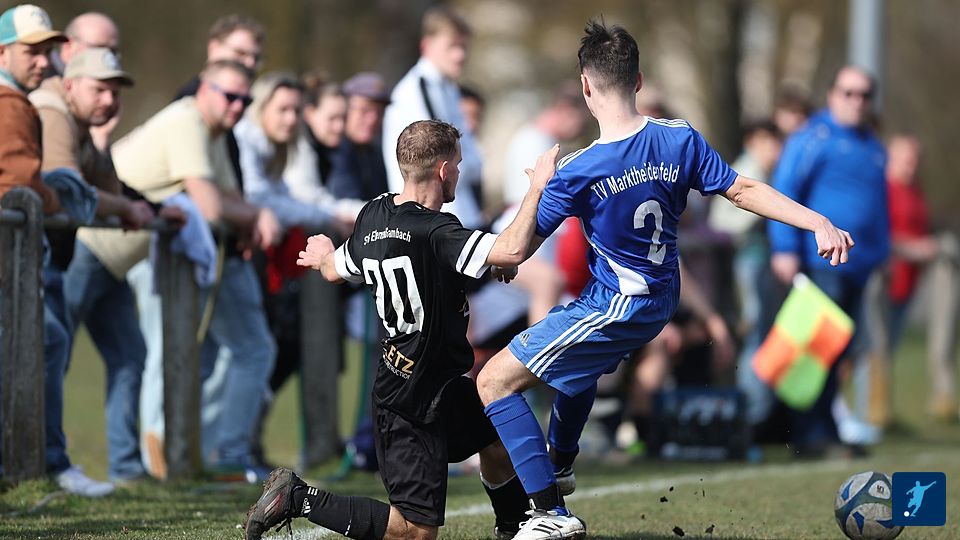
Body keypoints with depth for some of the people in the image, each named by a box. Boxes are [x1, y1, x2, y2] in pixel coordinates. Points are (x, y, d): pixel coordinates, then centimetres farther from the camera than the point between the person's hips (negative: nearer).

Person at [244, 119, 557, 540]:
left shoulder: (373, 216, 2)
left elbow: (335, 270, 20)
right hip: (414, 402, -10)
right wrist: (537, 187, -21)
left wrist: (322, 258, 46)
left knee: (497, 441, 28)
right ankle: (300, 497, -5)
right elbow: (512, 252, -35)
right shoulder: (434, 232, -25)